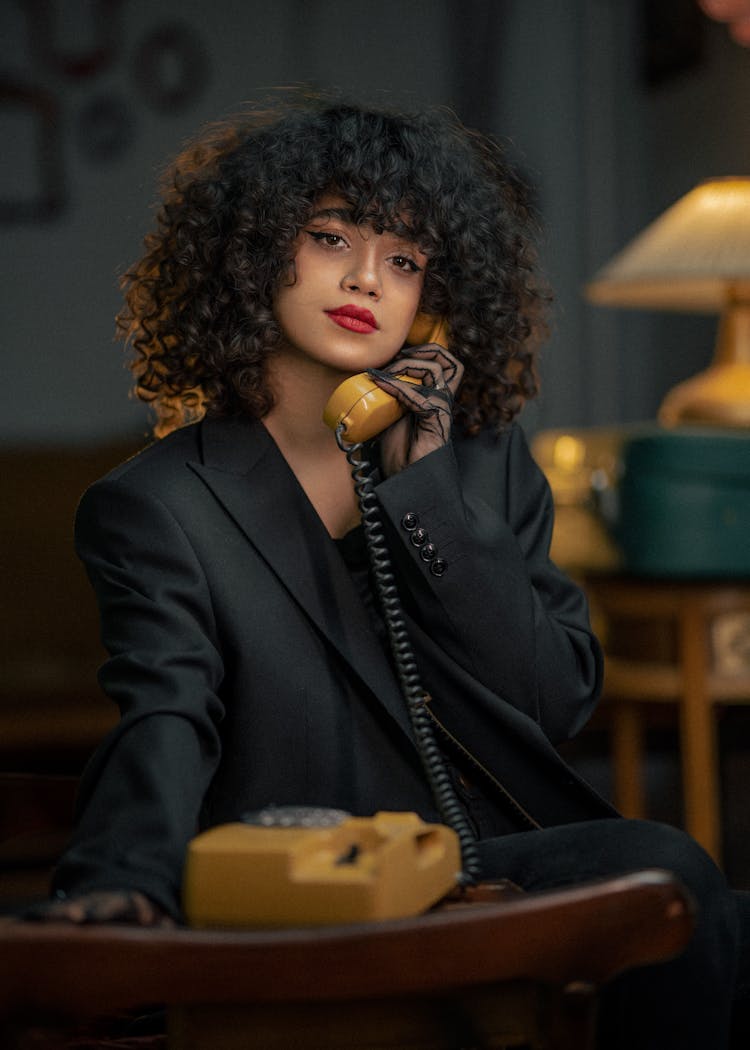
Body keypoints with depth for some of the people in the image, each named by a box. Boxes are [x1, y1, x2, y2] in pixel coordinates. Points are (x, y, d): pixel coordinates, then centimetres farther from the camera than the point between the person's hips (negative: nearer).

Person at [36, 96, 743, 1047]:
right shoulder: (154, 508, 4)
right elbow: (168, 720, -12)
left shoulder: (484, 461, 16)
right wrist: (120, 878, -33)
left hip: (503, 853, 5)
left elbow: (560, 700, 5)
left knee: (662, 867, -27)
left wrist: (423, 491, -2)